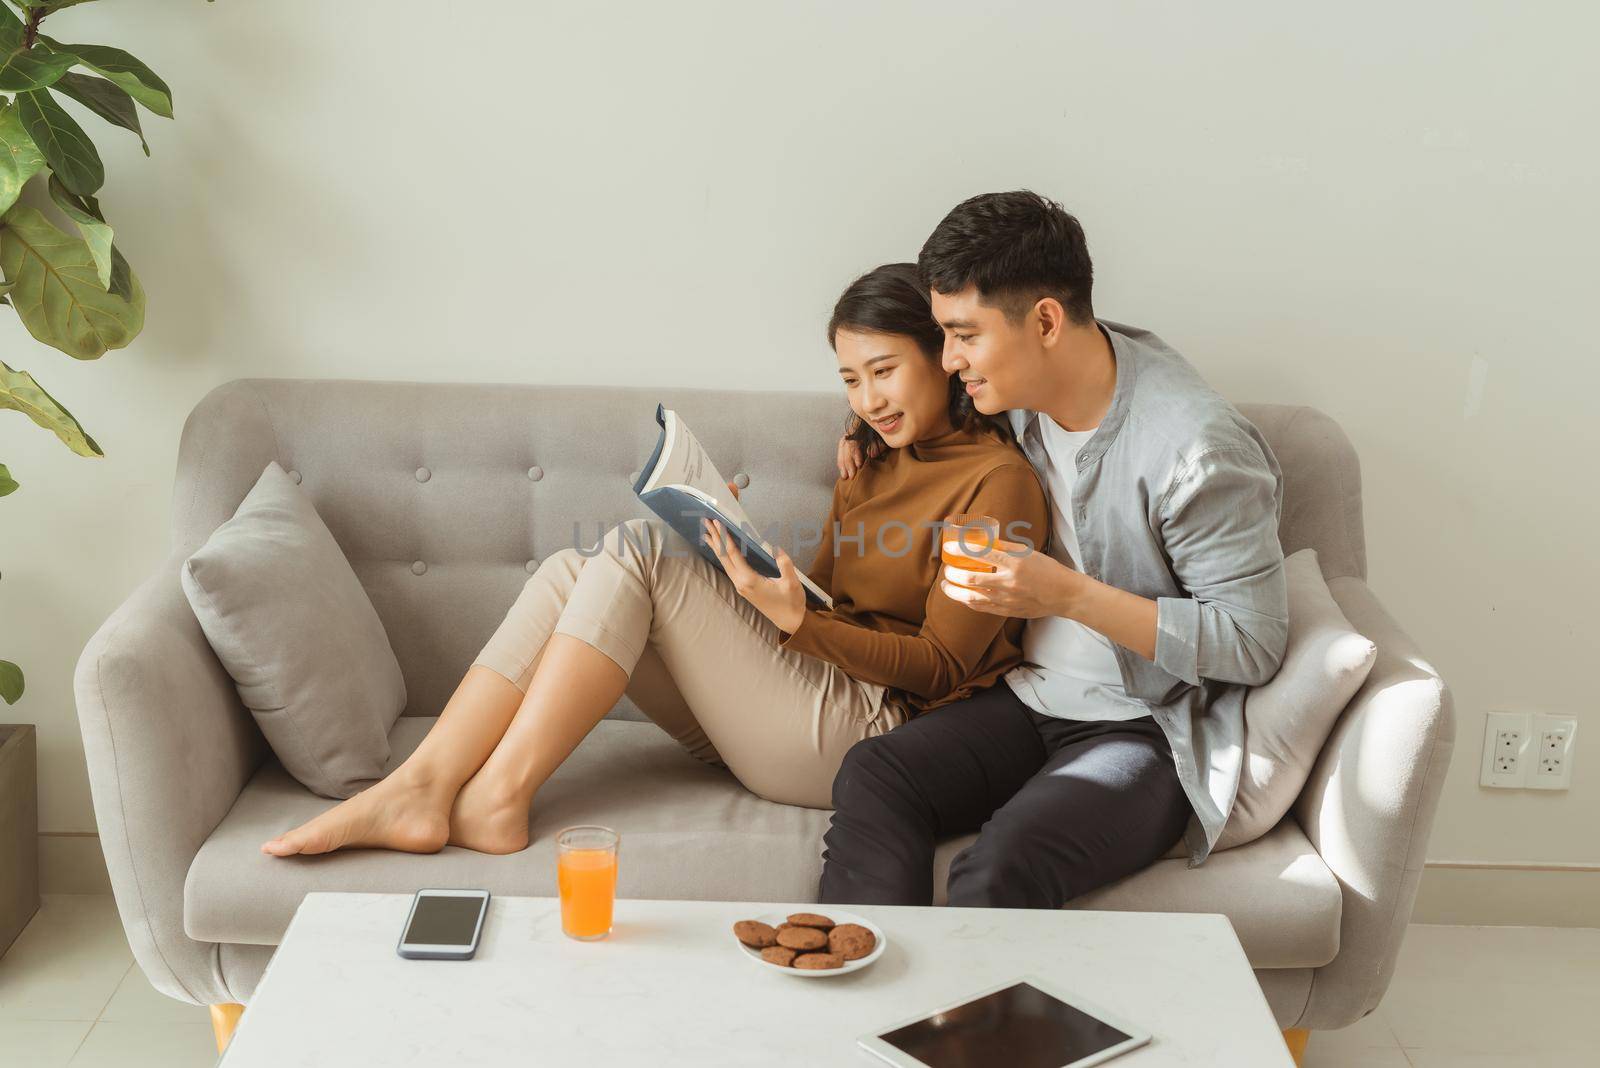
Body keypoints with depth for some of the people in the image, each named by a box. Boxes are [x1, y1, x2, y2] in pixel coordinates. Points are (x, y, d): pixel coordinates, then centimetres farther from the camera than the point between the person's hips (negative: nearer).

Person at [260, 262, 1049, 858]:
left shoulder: (997, 480, -5)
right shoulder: (873, 458, 21)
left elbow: (940, 666, -11)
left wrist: (795, 616, -23)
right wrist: (739, 549, -2)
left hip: (870, 732, -8)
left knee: (636, 552, -21)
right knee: (568, 575, -11)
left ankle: (497, 798, -22)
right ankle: (420, 788, -23)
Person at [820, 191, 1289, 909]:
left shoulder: (1195, 447, -21)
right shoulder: (1016, 392, 2)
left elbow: (1254, 645, -18)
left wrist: (1069, 594, -24)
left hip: (1154, 734, -6)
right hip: (1032, 701, 7)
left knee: (998, 872, -33)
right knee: (871, 776, -23)